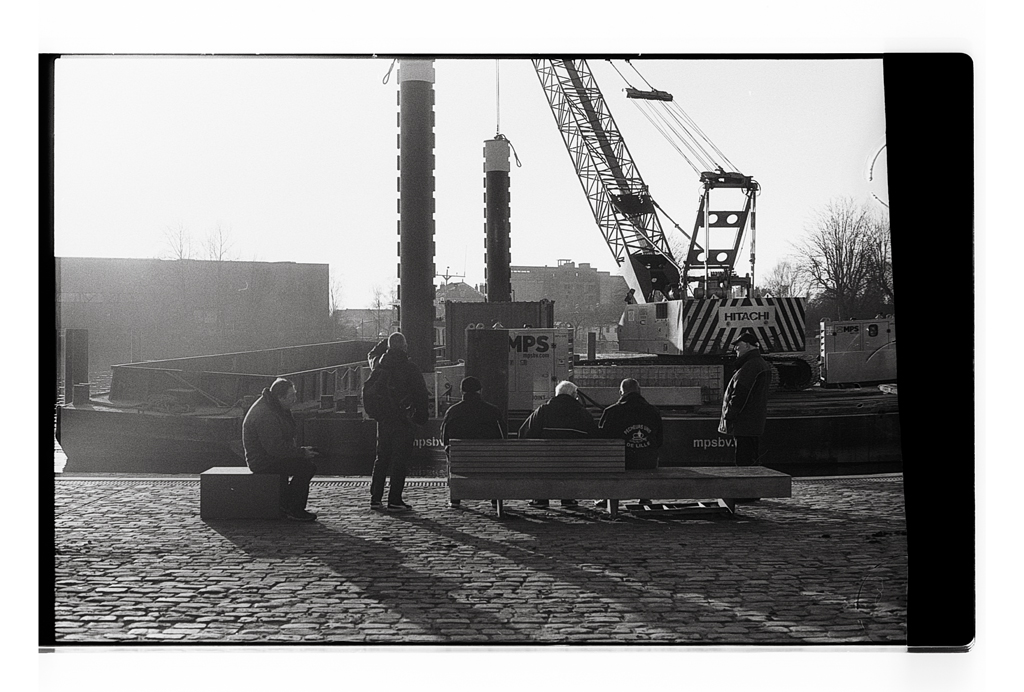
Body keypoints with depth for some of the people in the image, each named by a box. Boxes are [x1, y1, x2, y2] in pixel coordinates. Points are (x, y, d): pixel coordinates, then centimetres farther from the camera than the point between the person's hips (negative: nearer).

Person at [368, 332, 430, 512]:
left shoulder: (379, 364, 2)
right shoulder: (409, 367, -13)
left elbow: (371, 357, 28)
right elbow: (421, 392, -10)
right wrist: (422, 413, 2)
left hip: (383, 418, 5)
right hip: (404, 418, -5)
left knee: (381, 457, 14)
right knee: (400, 460, -1)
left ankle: (375, 498, 12)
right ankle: (394, 500, -4)